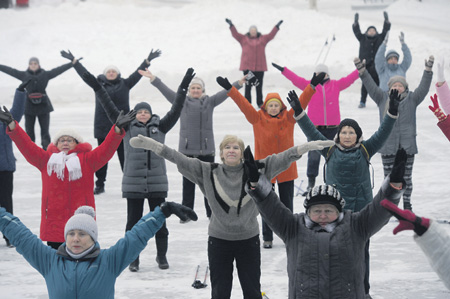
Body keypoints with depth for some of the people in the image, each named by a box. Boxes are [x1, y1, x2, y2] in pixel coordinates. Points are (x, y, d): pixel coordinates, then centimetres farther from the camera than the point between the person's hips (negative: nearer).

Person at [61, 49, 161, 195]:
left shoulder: (125, 84, 6)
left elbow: (137, 74, 3)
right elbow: (84, 73, 7)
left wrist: (147, 61, -5)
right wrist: (73, 61, 2)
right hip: (103, 128, 1)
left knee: (124, 156, 3)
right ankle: (100, 184, 12)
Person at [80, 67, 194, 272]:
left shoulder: (160, 127, 6)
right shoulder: (128, 128, 3)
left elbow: (175, 111, 0)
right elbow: (110, 109, -1)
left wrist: (183, 88, -8)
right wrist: (97, 88, -8)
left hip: (157, 184, 1)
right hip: (133, 184, -1)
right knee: (133, 222, 5)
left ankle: (162, 256, 21)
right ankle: (134, 258, 16)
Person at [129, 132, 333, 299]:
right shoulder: (208, 172, -5)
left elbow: (282, 159, -12)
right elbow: (181, 160, -12)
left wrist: (308, 147, -25)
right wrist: (153, 146, -23)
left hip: (249, 239, 0)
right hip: (219, 240, 0)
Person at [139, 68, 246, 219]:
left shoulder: (210, 102, 7)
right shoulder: (182, 102, 4)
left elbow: (224, 93, -2)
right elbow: (166, 91, -3)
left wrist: (239, 83, -14)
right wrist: (153, 78, -14)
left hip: (207, 150, 1)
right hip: (187, 149, -1)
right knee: (188, 182, 4)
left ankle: (211, 212, 16)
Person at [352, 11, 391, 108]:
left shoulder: (380, 38, 12)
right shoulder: (363, 39, 9)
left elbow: (386, 30, 8)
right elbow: (357, 31, 2)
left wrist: (386, 20, -3)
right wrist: (356, 22, -10)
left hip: (376, 66, 1)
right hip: (365, 65, -1)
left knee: (377, 83, 0)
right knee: (365, 84, -3)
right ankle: (362, 102, 3)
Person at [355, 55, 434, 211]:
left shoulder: (412, 99, 6)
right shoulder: (382, 98, 6)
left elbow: (423, 88, -4)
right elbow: (371, 86, -1)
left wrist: (428, 71, -15)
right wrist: (362, 72, -13)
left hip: (407, 145, 0)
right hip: (388, 146, 0)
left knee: (406, 177, 6)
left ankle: (407, 204, 17)